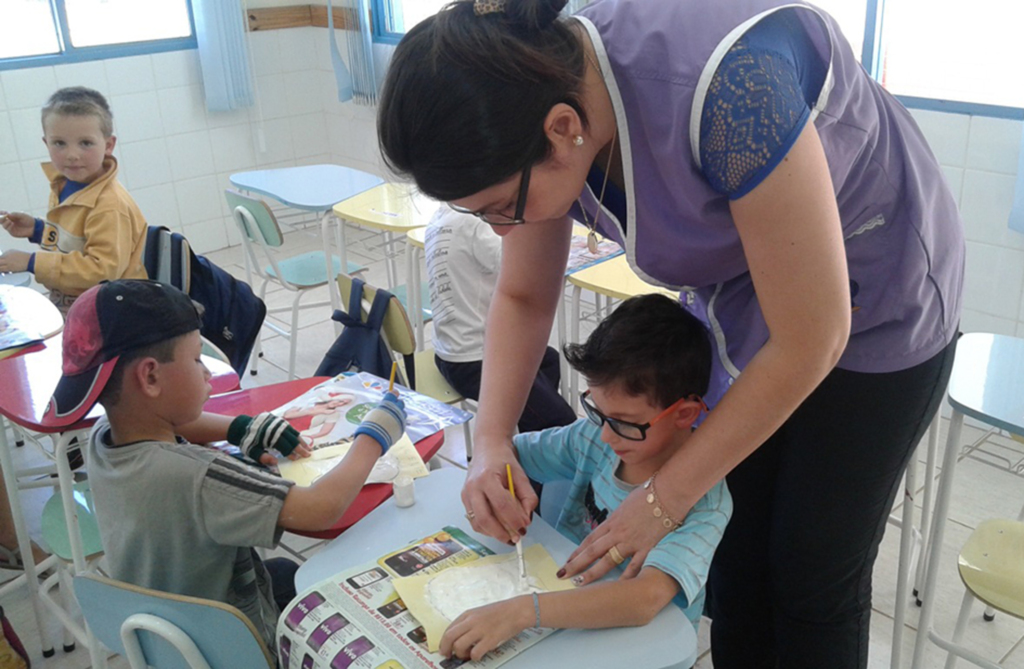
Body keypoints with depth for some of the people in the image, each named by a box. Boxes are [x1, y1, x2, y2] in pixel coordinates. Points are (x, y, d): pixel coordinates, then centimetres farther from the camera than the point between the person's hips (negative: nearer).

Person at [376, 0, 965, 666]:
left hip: (875, 315, -5)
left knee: (814, 576, 6)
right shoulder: (539, 97, -17)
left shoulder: (725, 85, -40)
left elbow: (812, 339, -31)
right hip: (737, 305, 5)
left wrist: (664, 500, -23)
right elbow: (522, 297, -2)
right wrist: (492, 441, -18)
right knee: (736, 558, 11)